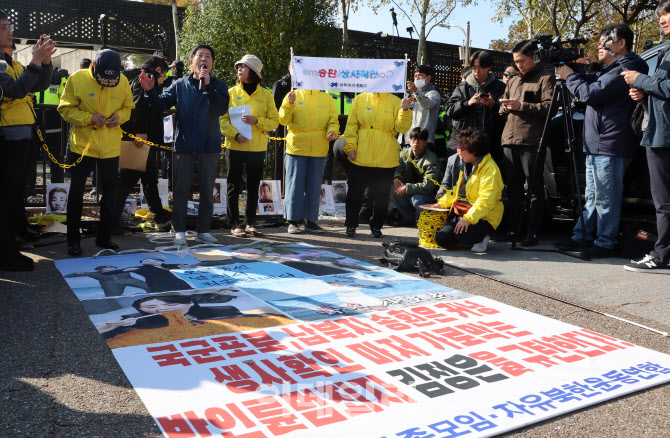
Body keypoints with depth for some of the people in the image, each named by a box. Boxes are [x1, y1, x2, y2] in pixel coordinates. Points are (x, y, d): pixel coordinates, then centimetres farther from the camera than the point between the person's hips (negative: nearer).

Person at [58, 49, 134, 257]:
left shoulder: (123, 82, -2)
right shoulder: (77, 79, -9)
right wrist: (89, 117, -20)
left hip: (111, 146, 3)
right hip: (82, 144, -3)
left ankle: (104, 236, 26)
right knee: (76, 192, 4)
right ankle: (73, 239, 17)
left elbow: (128, 107, 11)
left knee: (110, 190, 10)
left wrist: (119, 116, -10)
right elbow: (65, 109, -6)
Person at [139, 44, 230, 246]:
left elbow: (222, 109, -15)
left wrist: (207, 86, -23)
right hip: (184, 145, 1)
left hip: (209, 146, 0)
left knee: (206, 191, 7)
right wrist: (150, 91, -16)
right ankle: (179, 231, 12)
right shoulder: (180, 85, 6)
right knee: (180, 190, 3)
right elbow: (162, 103, 2)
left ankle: (203, 231, 17)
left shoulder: (218, 85, 1)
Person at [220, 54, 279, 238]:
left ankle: (250, 224, 19)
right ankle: (234, 225, 10)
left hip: (257, 148, 1)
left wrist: (257, 121, -15)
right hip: (235, 147, -1)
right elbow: (222, 119, 0)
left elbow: (274, 121, 2)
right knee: (234, 187, 2)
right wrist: (235, 134, -16)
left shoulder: (265, 94, 5)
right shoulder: (231, 92, 5)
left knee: (253, 188, 8)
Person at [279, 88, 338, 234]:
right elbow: (283, 120, -3)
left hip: (318, 150, 2)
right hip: (297, 148, -2)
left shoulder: (327, 98, 10)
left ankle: (311, 221, 17)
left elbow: (333, 120, 8)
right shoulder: (294, 95, 4)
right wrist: (289, 104, -19)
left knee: (314, 186, 8)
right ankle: (293, 221, 9)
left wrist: (332, 131, -13)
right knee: (295, 185, 0)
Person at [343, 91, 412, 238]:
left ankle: (376, 226, 23)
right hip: (360, 157, 0)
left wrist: (404, 110, -15)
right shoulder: (360, 99, 6)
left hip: (385, 159, 1)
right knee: (355, 192, 6)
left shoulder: (395, 101, 6)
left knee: (381, 195, 8)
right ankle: (351, 225, 20)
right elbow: (351, 125, 4)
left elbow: (401, 128, -1)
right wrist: (350, 146, -4)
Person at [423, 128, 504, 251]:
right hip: (462, 213, 8)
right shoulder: (467, 166, 17)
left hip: (483, 217, -8)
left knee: (462, 235, -33)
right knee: (442, 239, -8)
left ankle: (482, 237, -2)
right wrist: (441, 203, 14)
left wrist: (468, 218, -31)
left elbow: (486, 201, -23)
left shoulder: (490, 169, -15)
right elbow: (457, 190, 26)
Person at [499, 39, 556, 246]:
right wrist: (505, 107, 5)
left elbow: (549, 107, -11)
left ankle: (532, 232, 1)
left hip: (531, 142, -7)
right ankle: (511, 229, 16)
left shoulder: (546, 78, 1)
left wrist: (521, 106, -14)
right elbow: (502, 107, 29)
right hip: (509, 141, 7)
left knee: (535, 189, -2)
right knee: (512, 188, 10)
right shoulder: (514, 81, 23)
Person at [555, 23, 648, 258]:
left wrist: (569, 76, -6)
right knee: (592, 197, 15)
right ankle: (582, 237, 22)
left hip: (609, 147, -11)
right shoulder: (611, 69, 21)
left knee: (605, 199, -4)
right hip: (596, 144, 11)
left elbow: (591, 93, -20)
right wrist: (573, 71, 5)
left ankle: (605, 244, 3)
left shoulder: (625, 69, -13)